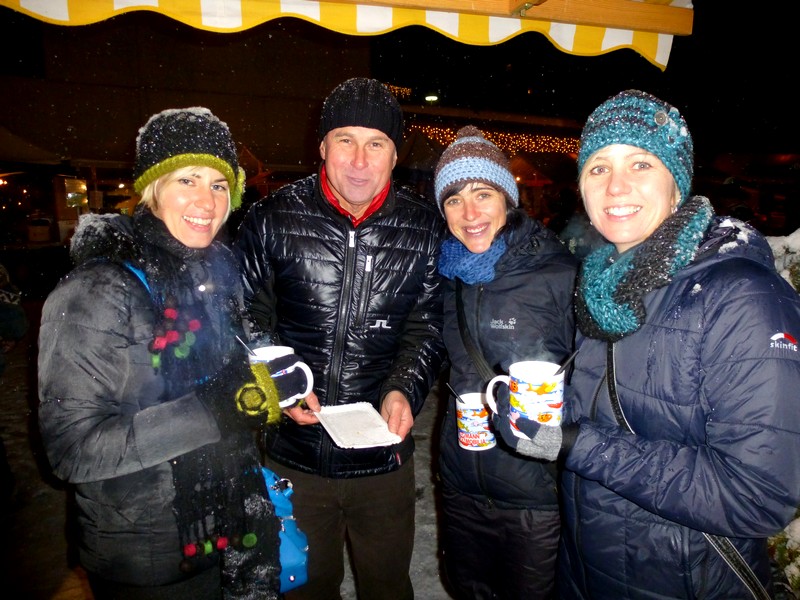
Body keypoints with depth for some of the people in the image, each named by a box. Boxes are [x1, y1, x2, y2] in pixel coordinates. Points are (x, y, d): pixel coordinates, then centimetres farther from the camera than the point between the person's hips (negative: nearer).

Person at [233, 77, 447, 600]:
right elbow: (250, 319, 1)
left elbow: (429, 325, 0)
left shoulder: (425, 228, -3)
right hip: (293, 452, 0)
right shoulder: (273, 220, -4)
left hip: (383, 454, 1)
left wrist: (404, 389, -15)